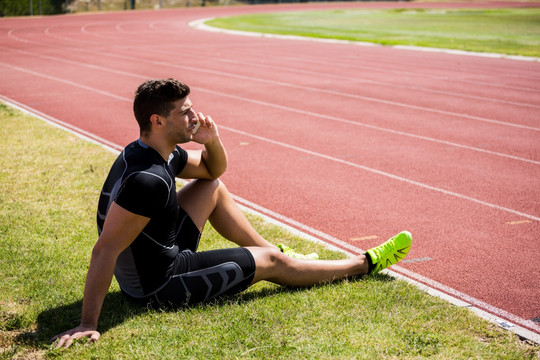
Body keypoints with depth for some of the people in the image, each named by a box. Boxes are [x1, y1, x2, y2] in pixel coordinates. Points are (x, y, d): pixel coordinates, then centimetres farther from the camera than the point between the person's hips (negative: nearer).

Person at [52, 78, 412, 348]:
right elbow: (105, 250, -34)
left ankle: (268, 251, 31)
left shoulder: (153, 151, -2)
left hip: (161, 254, 9)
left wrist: (212, 139, -8)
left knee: (214, 187, 18)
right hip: (158, 285, -9)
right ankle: (364, 263, 22)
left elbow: (213, 169, 14)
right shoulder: (149, 180, -32)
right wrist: (89, 324, -34)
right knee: (271, 263, 2)